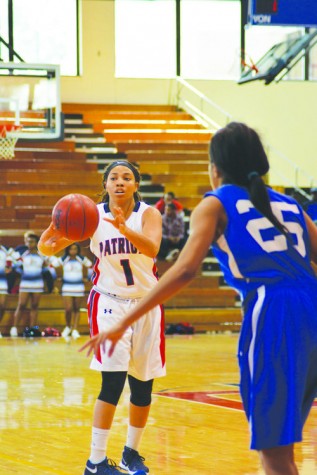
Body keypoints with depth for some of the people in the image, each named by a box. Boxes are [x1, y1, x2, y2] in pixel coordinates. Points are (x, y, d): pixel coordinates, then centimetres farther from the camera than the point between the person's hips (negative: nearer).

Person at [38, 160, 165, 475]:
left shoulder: (148, 214, -9)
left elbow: (152, 248, -30)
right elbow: (47, 248, -13)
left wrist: (124, 228, -48)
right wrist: (56, 228, -35)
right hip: (110, 302, -2)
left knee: (143, 387, 8)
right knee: (113, 381, -15)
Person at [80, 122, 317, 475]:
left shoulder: (216, 204, 11)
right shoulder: (288, 204, 25)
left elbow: (186, 268, -4)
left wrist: (124, 322, -4)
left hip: (272, 314, -5)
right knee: (279, 440, 21)